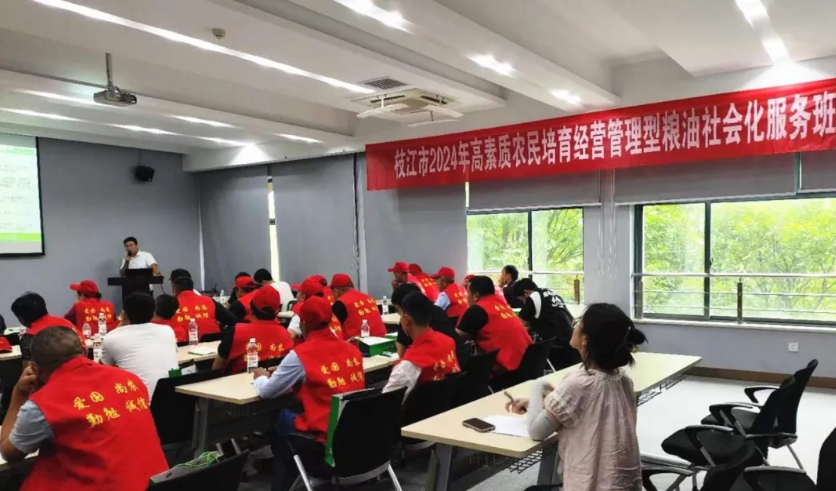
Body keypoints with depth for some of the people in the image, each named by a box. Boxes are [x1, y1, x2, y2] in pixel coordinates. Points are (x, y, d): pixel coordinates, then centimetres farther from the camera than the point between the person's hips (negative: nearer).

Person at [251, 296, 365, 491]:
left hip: (325, 436, -6)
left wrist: (261, 377, 20)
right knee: (293, 414, 26)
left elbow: (266, 392, 0)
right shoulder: (351, 349, 5)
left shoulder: (300, 354, -12)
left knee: (281, 418, 21)